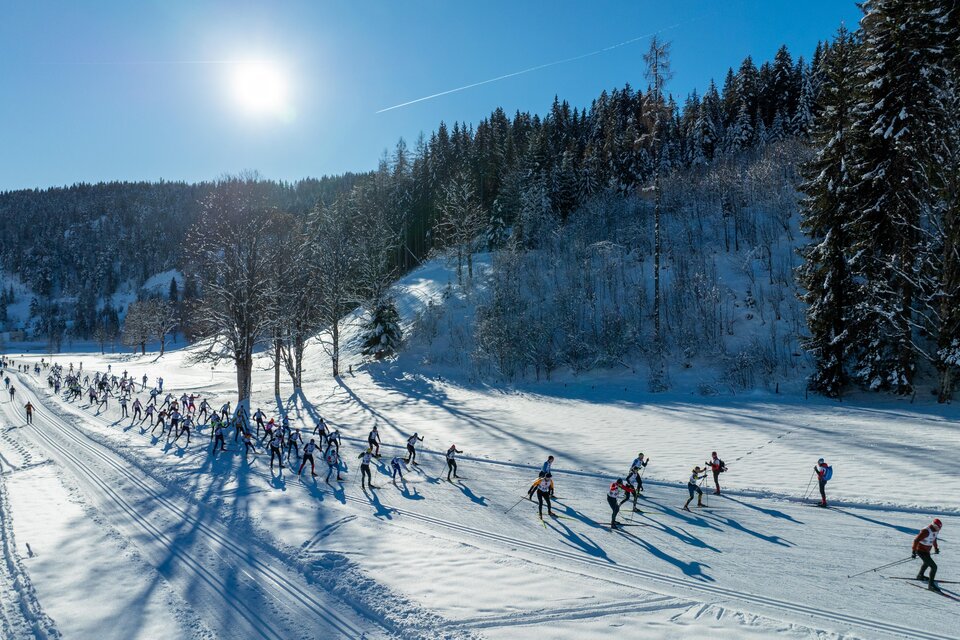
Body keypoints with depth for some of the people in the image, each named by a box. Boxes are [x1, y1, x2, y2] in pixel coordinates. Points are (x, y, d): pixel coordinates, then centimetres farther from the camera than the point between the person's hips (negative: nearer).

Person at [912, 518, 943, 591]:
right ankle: (931, 584, -9)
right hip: (921, 551, -10)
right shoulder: (926, 531, -28)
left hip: (927, 551, 10)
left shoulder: (935, 531, 0)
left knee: (927, 563, 33)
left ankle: (920, 576, 56)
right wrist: (914, 551, -31)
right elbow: (916, 540, -29)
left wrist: (936, 548, 31)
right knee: (934, 566, -15)